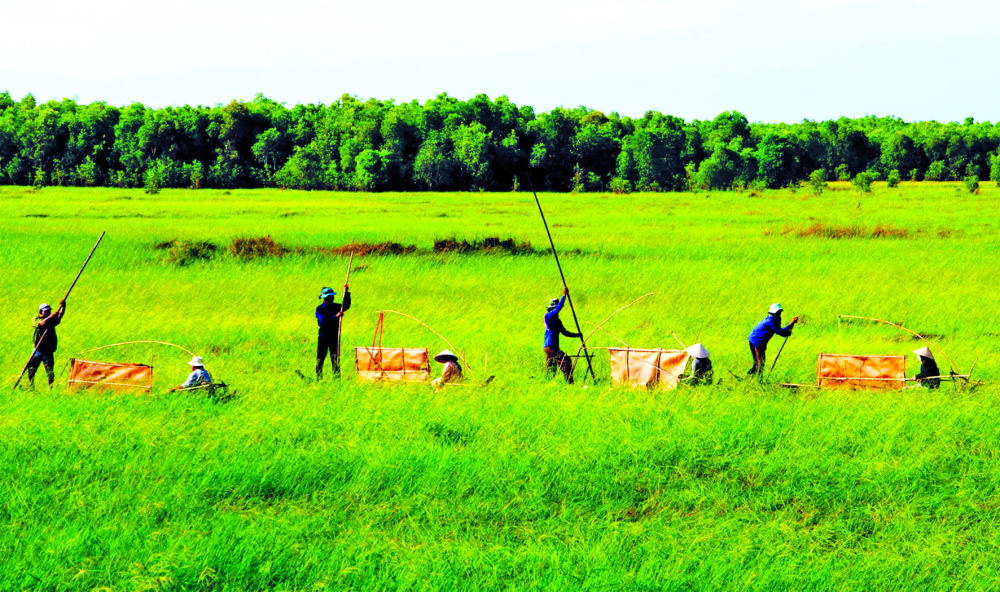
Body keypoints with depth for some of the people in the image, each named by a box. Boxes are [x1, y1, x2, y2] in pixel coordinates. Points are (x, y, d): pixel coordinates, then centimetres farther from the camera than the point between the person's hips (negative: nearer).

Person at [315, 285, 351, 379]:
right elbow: (323, 320, -21)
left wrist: (346, 293, -19)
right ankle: (319, 378, 8)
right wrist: (335, 317, -33)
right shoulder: (319, 309, -5)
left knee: (335, 359, 3)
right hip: (323, 338, -3)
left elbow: (346, 306, -10)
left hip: (334, 337, 3)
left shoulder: (335, 307, 6)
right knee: (320, 358, 1)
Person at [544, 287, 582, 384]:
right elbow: (558, 308, -23)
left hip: (554, 347, 9)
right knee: (566, 361, -20)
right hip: (549, 347, -9)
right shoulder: (548, 316, -7)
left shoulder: (557, 320, 18)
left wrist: (577, 335, 14)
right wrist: (564, 295, -21)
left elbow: (565, 332, 23)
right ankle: (569, 382, -25)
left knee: (550, 372, 12)